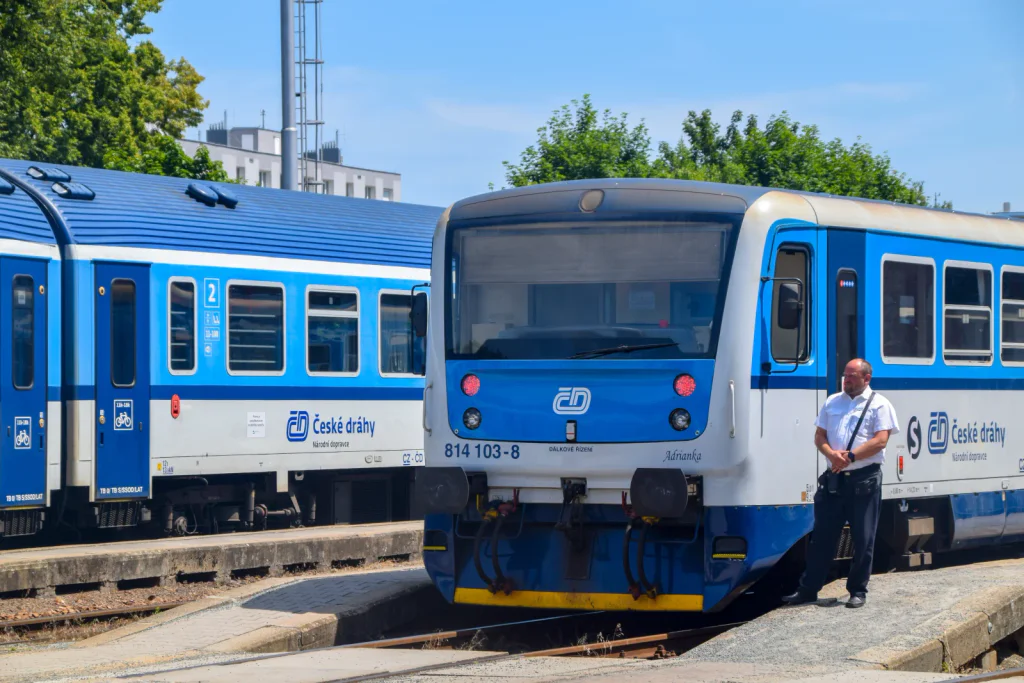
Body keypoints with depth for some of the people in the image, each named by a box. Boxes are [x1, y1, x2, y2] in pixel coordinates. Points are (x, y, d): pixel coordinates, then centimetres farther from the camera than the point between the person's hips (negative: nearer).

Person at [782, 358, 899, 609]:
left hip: (865, 479, -4)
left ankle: (858, 591, 11)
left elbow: (880, 440, -10)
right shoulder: (832, 402, 14)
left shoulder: (879, 405, -1)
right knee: (822, 536, 6)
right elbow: (819, 436, 12)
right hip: (834, 479, 4)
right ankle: (808, 589, 10)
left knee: (863, 539, 1)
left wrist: (850, 456, -17)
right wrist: (832, 454, -9)